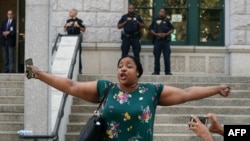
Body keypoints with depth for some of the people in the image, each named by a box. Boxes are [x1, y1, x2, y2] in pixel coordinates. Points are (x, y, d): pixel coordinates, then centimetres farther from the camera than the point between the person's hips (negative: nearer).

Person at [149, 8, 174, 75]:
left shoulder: (167, 20, 8)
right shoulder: (155, 20, 10)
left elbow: (172, 29, 5)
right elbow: (151, 29, 7)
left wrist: (166, 34, -10)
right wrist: (156, 34, -9)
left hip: (166, 40, -1)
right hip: (157, 40, 1)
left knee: (167, 56, -2)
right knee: (157, 56, 3)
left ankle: (167, 71, 2)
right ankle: (156, 71, 10)